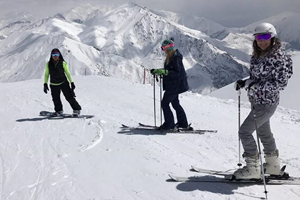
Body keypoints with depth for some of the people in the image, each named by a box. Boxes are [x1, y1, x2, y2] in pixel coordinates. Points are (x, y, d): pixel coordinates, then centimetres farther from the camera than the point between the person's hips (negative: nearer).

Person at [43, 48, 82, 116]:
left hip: (63, 83, -3)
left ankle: (76, 109, 5)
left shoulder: (63, 63, -5)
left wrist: (72, 82, -2)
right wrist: (45, 84, 2)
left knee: (69, 97, -6)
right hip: (54, 85, 3)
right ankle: (59, 111, 28)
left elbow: (67, 73, 1)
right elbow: (46, 74, 8)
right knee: (56, 99, 8)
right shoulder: (49, 64, 1)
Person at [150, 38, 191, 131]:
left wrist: (164, 72, -34)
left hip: (175, 85, -11)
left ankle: (169, 124, -1)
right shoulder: (170, 57, 10)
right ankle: (183, 123, 27)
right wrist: (158, 71, 10)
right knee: (175, 103, 18)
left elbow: (177, 72, -27)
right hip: (172, 85, 11)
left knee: (164, 103, -6)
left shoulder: (176, 58, -20)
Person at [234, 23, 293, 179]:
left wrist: (257, 87, -26)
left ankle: (253, 168, 3)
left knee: (244, 131, -8)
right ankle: (273, 165, 36)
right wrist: (245, 83, -1)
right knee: (263, 132, 19)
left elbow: (281, 83, -20)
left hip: (267, 103, -9)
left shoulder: (279, 57, -16)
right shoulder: (257, 56, 8)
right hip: (256, 101, 9)